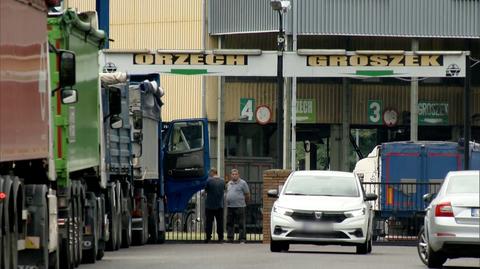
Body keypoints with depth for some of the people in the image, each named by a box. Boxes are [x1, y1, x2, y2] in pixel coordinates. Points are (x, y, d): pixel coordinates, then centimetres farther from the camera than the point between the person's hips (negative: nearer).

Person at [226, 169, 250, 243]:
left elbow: (247, 195, 2)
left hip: (239, 206, -6)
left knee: (241, 224, -5)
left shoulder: (242, 183, -2)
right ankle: (230, 239, 13)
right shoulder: (229, 184, 15)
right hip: (230, 206, 6)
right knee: (229, 223, 7)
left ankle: (242, 239, -4)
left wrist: (244, 201, 10)